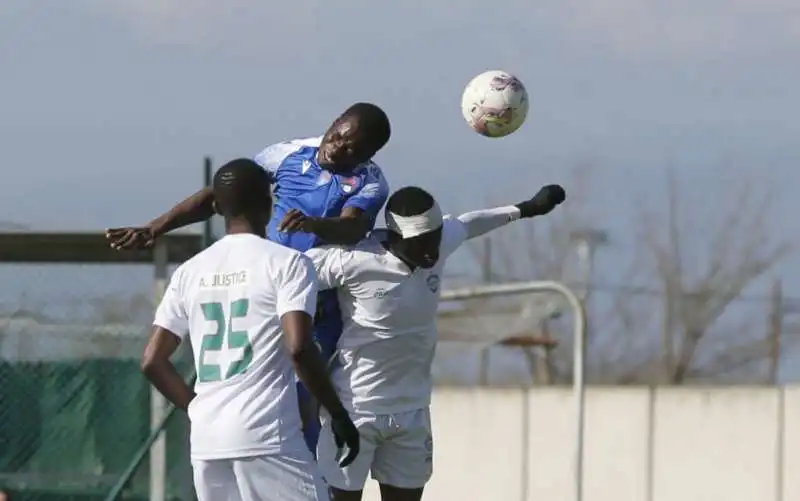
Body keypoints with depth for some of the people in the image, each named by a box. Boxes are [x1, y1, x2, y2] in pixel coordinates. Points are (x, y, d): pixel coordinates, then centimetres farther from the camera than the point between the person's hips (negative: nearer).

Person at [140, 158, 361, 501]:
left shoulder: (190, 272, 14)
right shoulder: (286, 263, -3)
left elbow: (153, 361, 12)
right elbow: (298, 347, -15)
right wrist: (339, 414, -5)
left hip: (206, 440, 6)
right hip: (266, 434, -6)